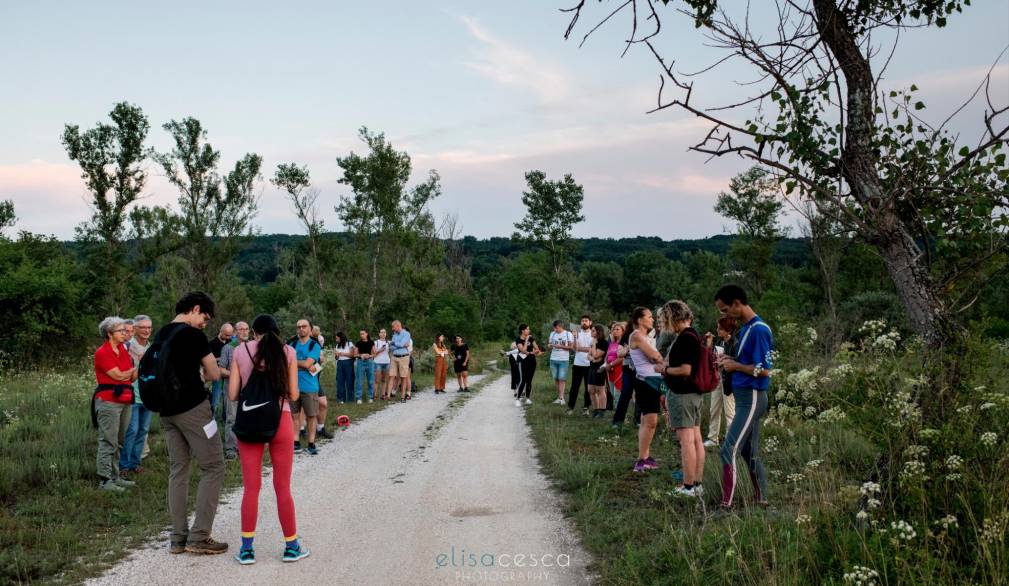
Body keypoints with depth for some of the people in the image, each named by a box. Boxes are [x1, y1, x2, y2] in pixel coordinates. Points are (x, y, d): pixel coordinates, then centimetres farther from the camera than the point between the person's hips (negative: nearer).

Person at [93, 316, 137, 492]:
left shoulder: (124, 350, 14)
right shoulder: (102, 353, -8)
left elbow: (131, 378, 13)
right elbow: (118, 375, -12)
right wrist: (134, 369, 4)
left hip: (125, 401, 8)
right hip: (109, 401, -8)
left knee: (119, 442, 11)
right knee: (108, 442, -6)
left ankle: (115, 477, 18)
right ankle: (105, 479, -3)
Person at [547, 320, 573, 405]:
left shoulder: (568, 334, 0)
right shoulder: (552, 334, 12)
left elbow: (571, 347, -2)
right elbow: (549, 344, 18)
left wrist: (561, 346, -13)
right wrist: (549, 345, -6)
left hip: (563, 360, -4)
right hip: (553, 359, 4)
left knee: (562, 379, -8)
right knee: (556, 378, 3)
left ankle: (561, 397, -11)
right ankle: (559, 397, 8)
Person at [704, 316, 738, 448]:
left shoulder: (735, 344, -15)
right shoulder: (718, 341, 8)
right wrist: (709, 343, 1)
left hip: (728, 381, -8)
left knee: (729, 412, 0)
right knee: (714, 410, 13)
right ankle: (712, 438, 21)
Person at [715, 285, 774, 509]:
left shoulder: (758, 330, -17)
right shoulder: (745, 328, 13)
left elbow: (764, 370, -20)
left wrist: (735, 366, -11)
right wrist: (730, 361, 5)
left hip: (752, 398, -10)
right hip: (745, 397, 10)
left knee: (729, 450, -12)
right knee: (750, 452, 14)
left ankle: (727, 505, -10)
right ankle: (761, 500, 22)